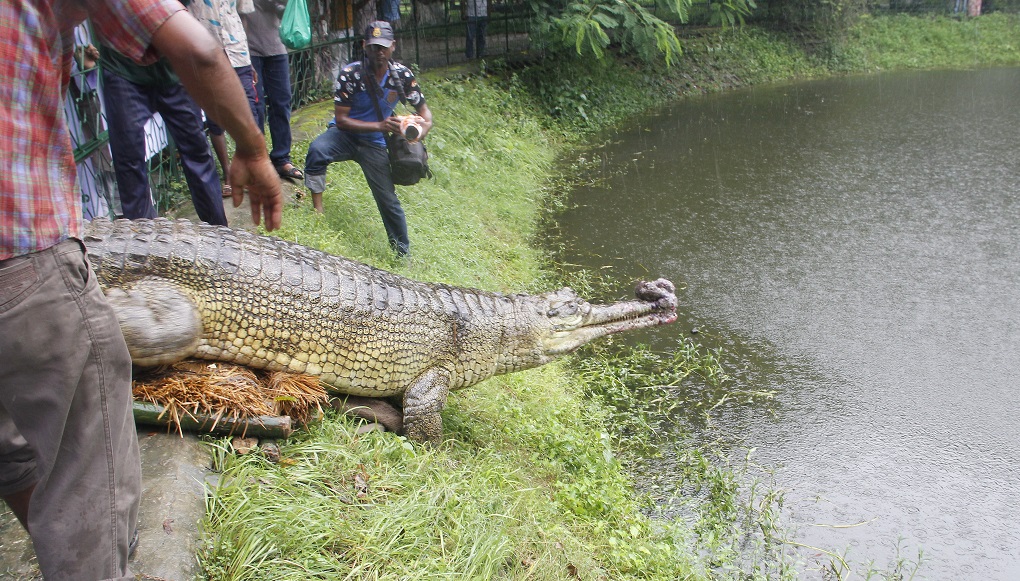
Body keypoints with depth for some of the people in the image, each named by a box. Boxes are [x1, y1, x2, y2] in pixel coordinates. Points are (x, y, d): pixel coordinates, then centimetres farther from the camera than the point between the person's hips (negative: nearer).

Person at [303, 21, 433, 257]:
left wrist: (421, 130, -26)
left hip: (375, 144, 2)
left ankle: (403, 252, 17)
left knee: (388, 199, -2)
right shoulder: (351, 74, -20)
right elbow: (341, 120, -19)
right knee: (317, 149, -35)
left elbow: (424, 111, -1)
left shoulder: (402, 75, -11)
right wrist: (379, 126, -31)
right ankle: (317, 209, -25)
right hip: (345, 135, -2)